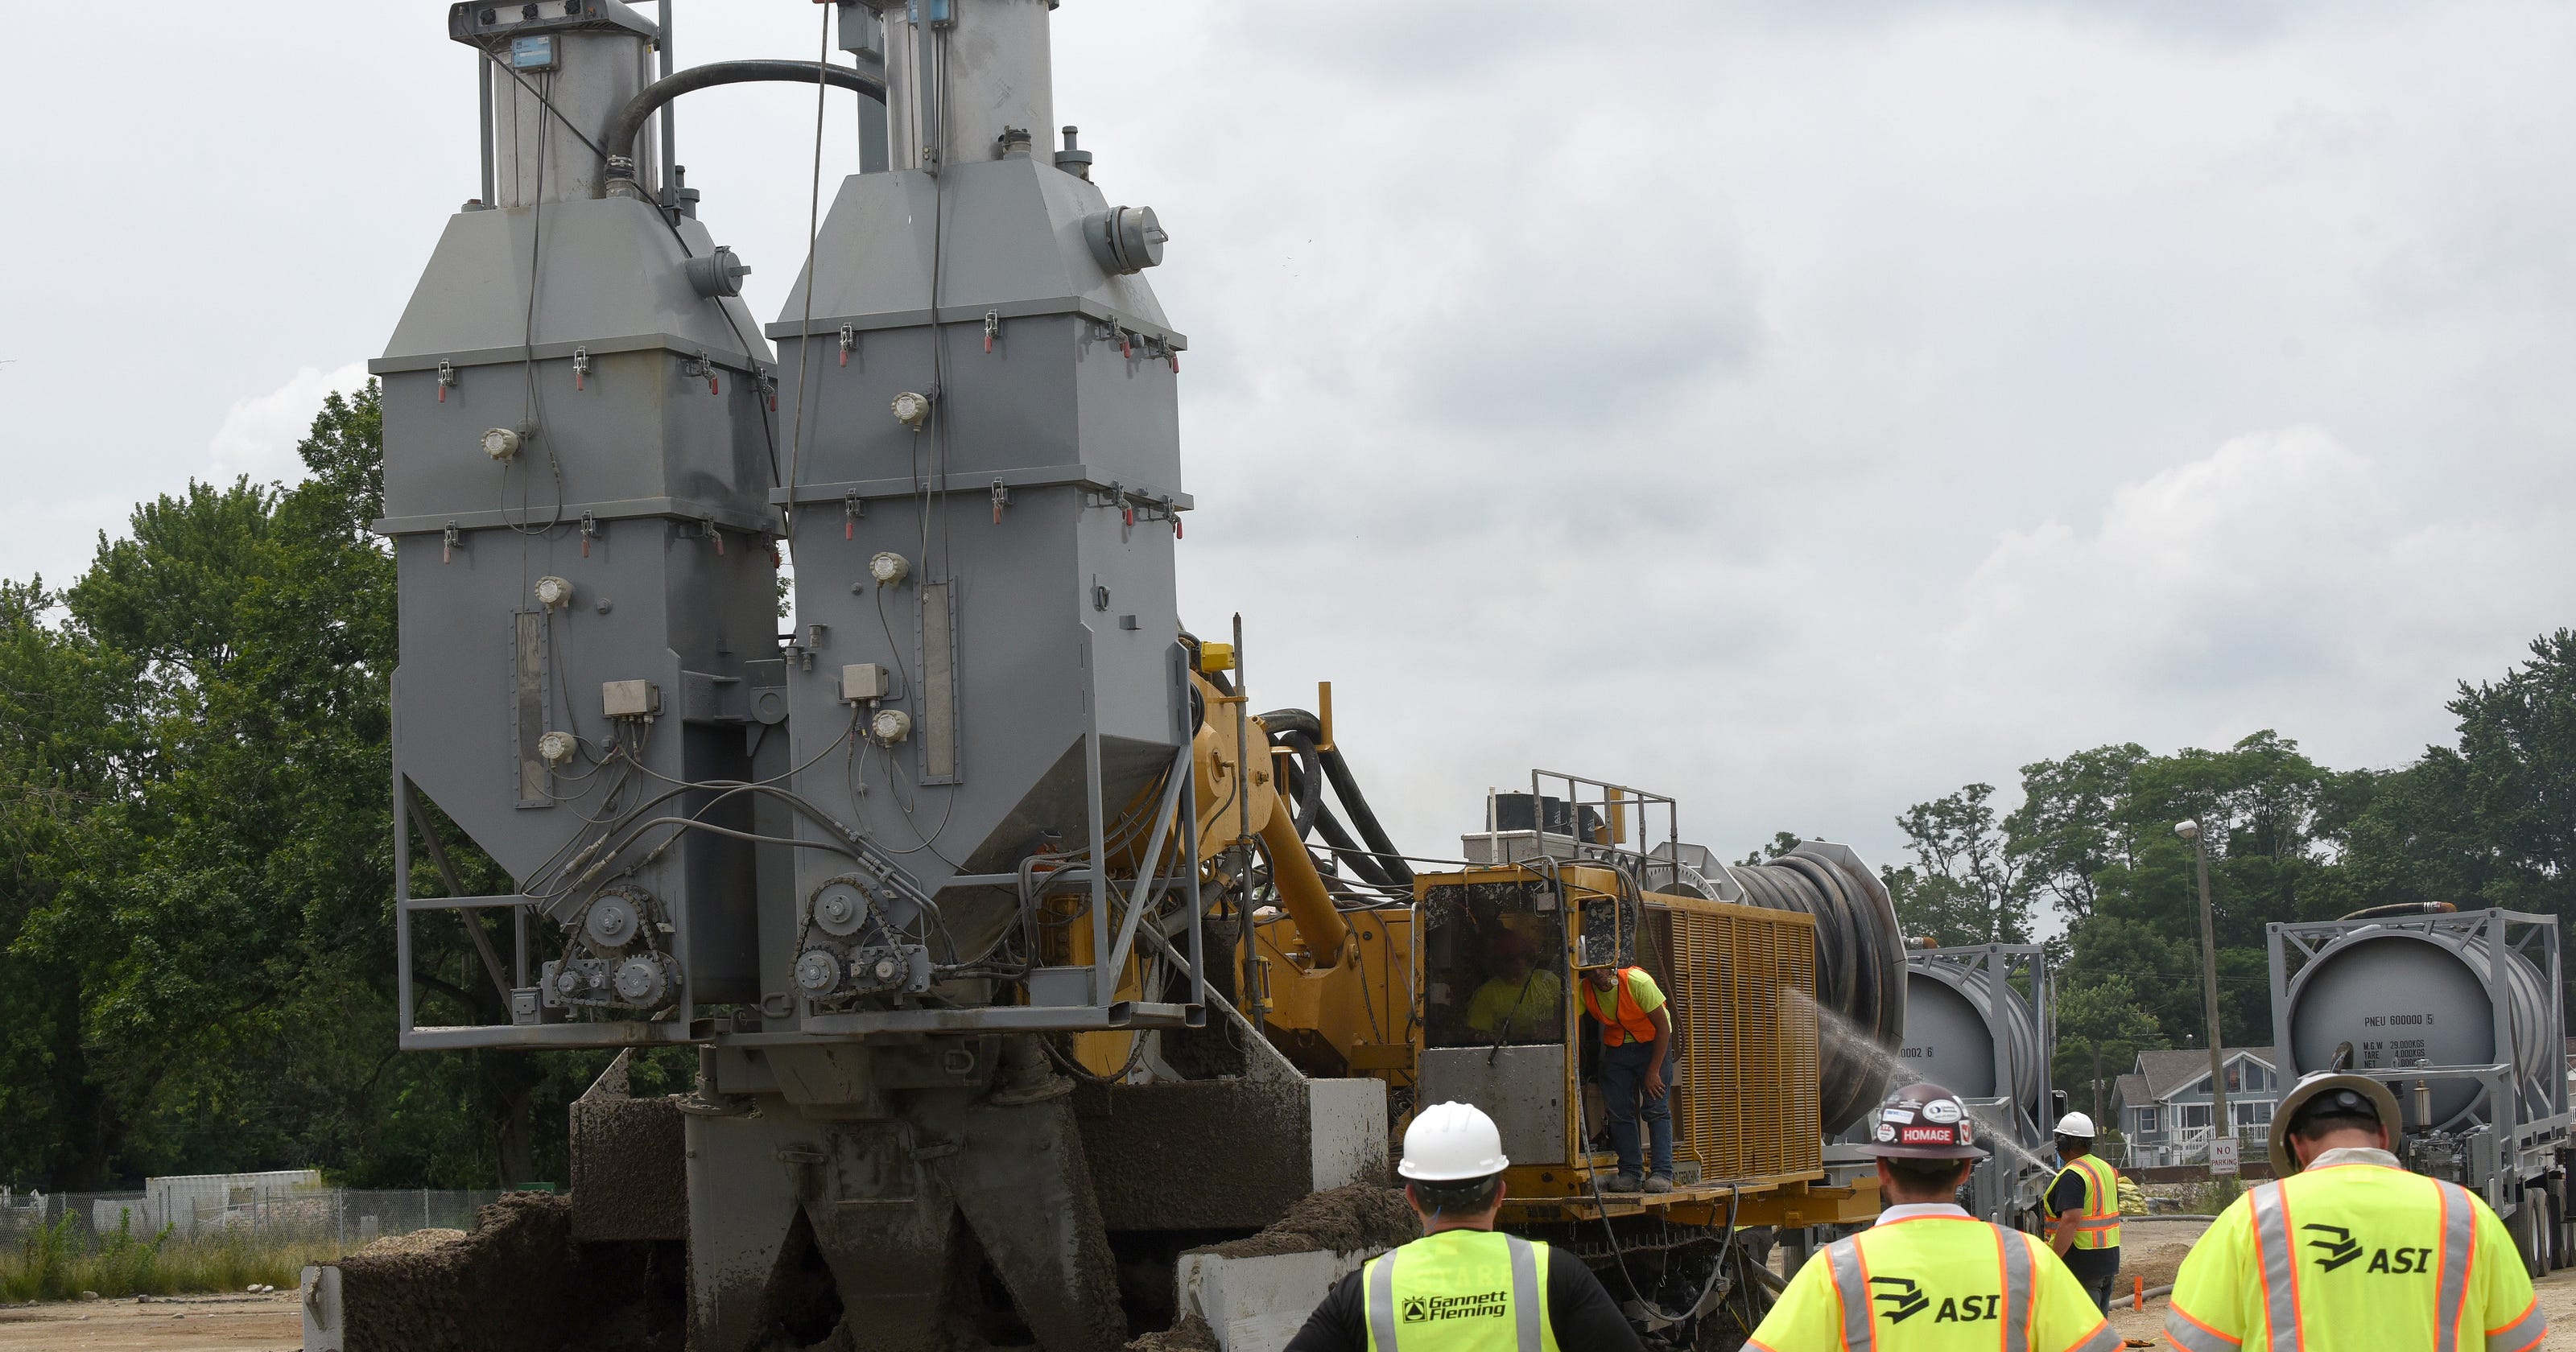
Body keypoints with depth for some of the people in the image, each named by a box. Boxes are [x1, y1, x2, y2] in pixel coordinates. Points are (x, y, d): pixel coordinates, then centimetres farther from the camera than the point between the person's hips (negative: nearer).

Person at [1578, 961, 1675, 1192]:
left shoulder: (1638, 982, -27)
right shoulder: (1584, 991, -14)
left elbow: (1663, 1026, -20)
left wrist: (1653, 1072, -19)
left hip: (1653, 1042, -4)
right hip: (1616, 1047, 4)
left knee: (1656, 1109, -13)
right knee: (1619, 1111, -4)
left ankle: (1663, 1174, -15)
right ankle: (1629, 1173, 1)